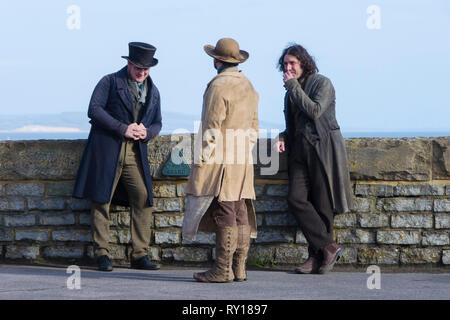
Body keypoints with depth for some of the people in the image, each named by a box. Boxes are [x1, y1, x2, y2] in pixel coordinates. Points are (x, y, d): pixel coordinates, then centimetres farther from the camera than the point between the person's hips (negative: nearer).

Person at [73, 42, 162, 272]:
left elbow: (157, 123, 22)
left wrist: (146, 132, -2)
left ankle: (139, 255, 1)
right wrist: (123, 128, -15)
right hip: (107, 149, -4)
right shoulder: (110, 82, 2)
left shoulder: (153, 92, 17)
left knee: (143, 199, -5)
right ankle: (102, 254, 4)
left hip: (135, 153, 4)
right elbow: (94, 109, -9)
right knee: (101, 201, -4)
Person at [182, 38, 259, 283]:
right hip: (243, 162, 8)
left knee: (224, 215, -8)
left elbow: (212, 127, -14)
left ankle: (223, 270, -7)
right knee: (240, 214, 8)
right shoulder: (248, 86, 15)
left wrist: (203, 159, -9)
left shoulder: (219, 86, -11)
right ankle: (239, 268, 10)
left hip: (221, 160, -8)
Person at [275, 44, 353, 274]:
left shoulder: (322, 83, -3)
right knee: (296, 199, -9)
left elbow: (314, 111, -19)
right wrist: (283, 138, 6)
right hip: (299, 151, 7)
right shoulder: (291, 91, 19)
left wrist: (293, 87, -12)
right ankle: (329, 247, -6)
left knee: (322, 204, -6)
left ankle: (318, 256, 2)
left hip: (322, 149, -6)